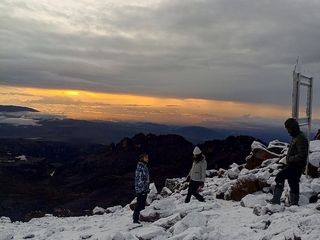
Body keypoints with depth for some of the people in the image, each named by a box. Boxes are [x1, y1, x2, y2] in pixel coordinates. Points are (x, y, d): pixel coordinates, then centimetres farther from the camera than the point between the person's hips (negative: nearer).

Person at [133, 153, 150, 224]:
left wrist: (147, 188, 21)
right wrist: (142, 189, -21)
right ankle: (135, 219, 2)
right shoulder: (140, 167, -14)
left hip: (144, 190, 9)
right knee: (139, 205, -5)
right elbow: (139, 180, -19)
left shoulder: (145, 167, 15)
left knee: (142, 205, 13)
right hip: (141, 190, -9)